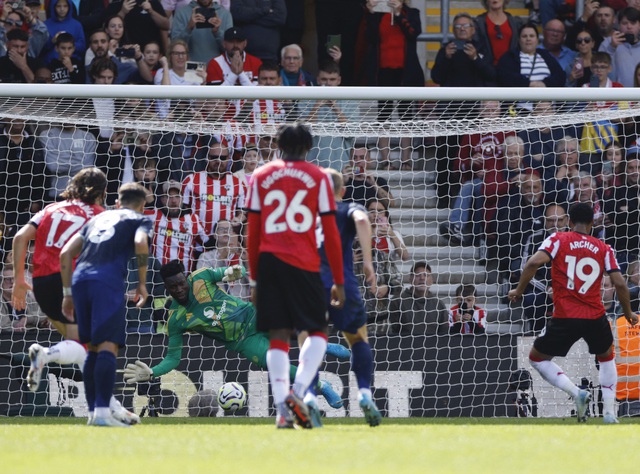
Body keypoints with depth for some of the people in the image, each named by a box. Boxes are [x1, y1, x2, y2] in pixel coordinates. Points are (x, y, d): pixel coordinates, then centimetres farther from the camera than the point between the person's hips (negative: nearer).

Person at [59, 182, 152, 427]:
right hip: (109, 280, -5)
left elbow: (66, 253, 23)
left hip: (80, 279, 5)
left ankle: (92, 411, 14)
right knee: (108, 346, -11)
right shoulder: (140, 219, 17)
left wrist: (67, 293, 25)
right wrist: (142, 283, 1)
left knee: (93, 348, 15)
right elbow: (141, 242, -7)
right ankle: (102, 412, -23)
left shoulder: (97, 218, 31)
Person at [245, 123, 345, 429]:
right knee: (317, 332, 7)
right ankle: (298, 391, -16)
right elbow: (331, 234, 3)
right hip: (304, 264, -2)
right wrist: (339, 281, 7)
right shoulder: (317, 177, 6)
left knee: (278, 336, 3)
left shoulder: (260, 177, 11)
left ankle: (282, 409, -8)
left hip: (269, 261, 2)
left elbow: (252, 234, 10)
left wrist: (254, 279, 16)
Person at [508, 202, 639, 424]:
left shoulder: (557, 240, 2)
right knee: (607, 358, 31)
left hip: (564, 318, -2)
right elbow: (620, 284, 1)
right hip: (595, 317, 2)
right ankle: (609, 412, 18)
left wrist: (519, 291, -1)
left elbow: (534, 262, -14)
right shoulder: (604, 249, 7)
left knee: (537, 358, 18)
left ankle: (576, 393, -4)